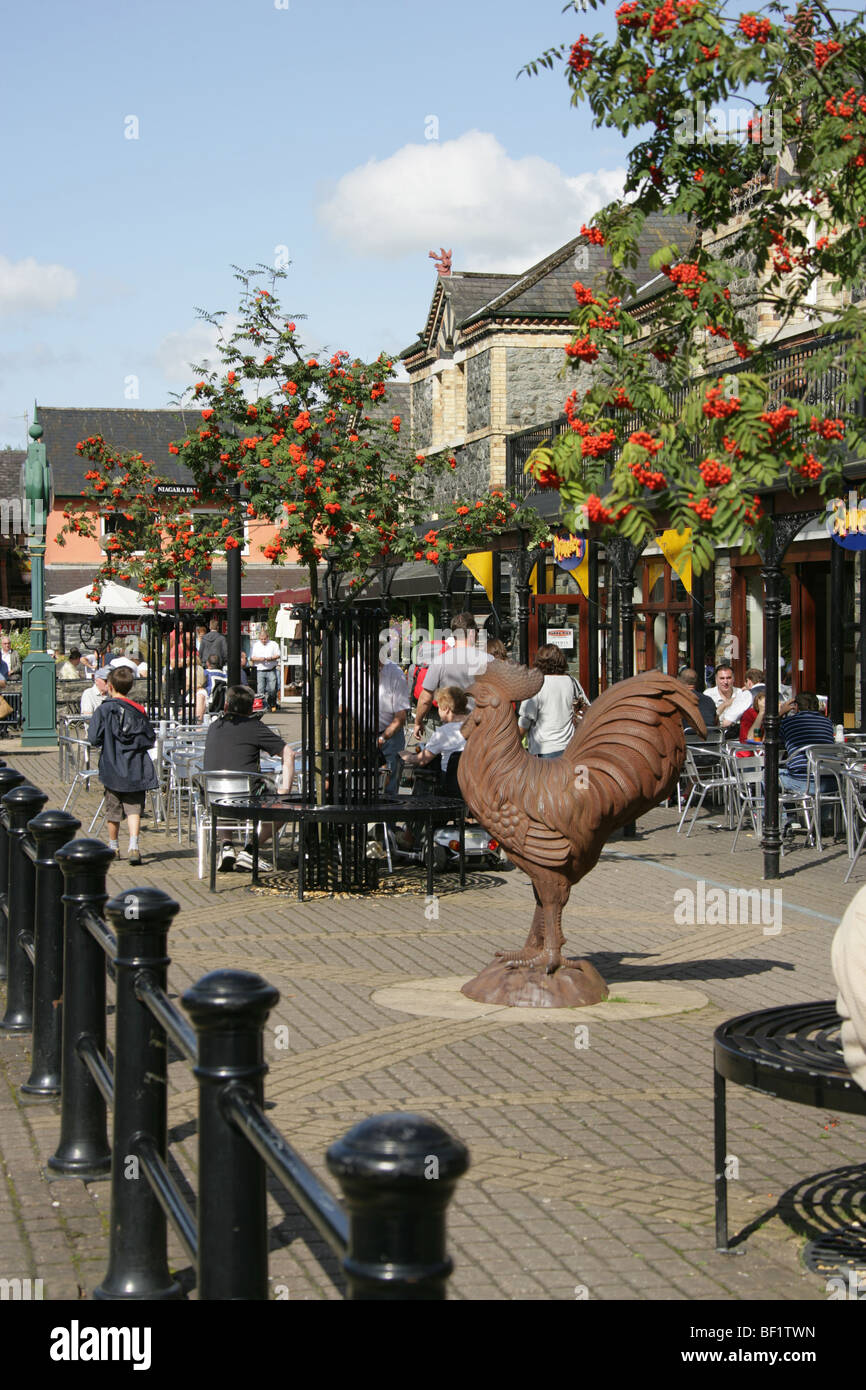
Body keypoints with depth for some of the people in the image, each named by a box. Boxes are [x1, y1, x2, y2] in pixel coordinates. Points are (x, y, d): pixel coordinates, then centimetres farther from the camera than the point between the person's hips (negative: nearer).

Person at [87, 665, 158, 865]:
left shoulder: (104, 710, -8)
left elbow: (93, 738, -9)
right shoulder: (139, 711, -1)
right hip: (136, 770, 1)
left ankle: (113, 846, 26)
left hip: (112, 769, -1)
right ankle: (133, 845, -16)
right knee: (134, 808, 1)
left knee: (113, 809, 12)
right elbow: (151, 740, 3)